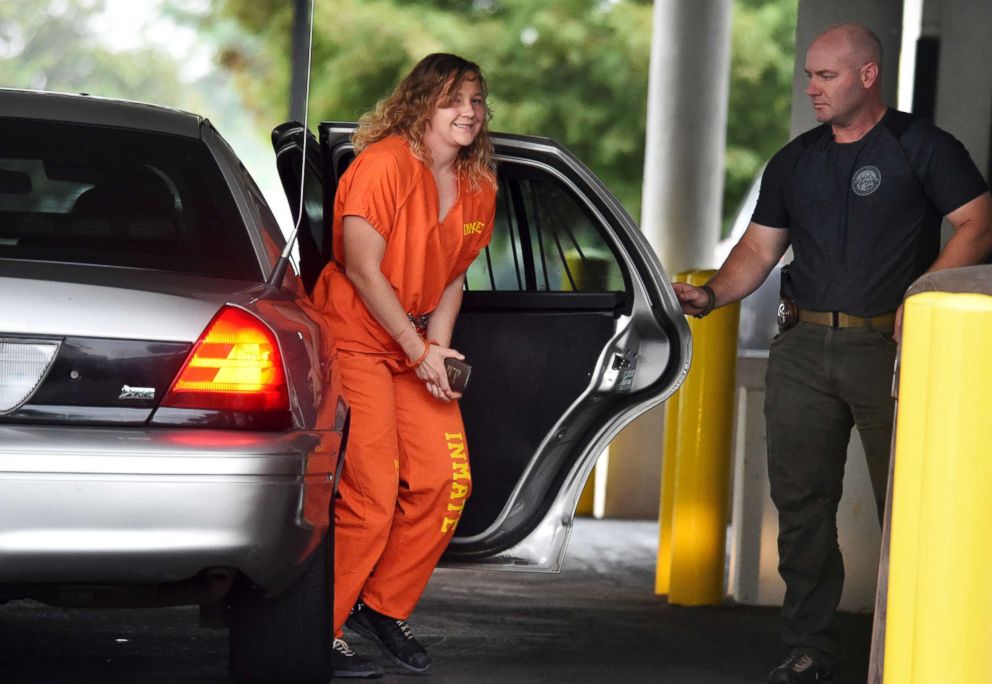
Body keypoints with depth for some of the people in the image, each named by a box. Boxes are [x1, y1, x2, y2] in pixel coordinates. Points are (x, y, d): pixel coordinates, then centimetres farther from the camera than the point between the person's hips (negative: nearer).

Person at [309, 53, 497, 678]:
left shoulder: (478, 186, 6)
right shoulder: (384, 164, -17)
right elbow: (364, 270, -19)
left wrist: (438, 348, -3)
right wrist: (419, 351, -17)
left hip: (418, 346, 8)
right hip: (355, 338, -8)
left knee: (446, 481, -3)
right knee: (372, 497, -13)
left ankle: (384, 608, 15)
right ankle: (322, 632, 0)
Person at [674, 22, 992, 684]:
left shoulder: (921, 146, -1)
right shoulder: (794, 162, 15)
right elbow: (760, 247, 15)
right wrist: (715, 293, -3)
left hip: (888, 348, -5)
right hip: (803, 347, 5)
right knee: (801, 499, 4)